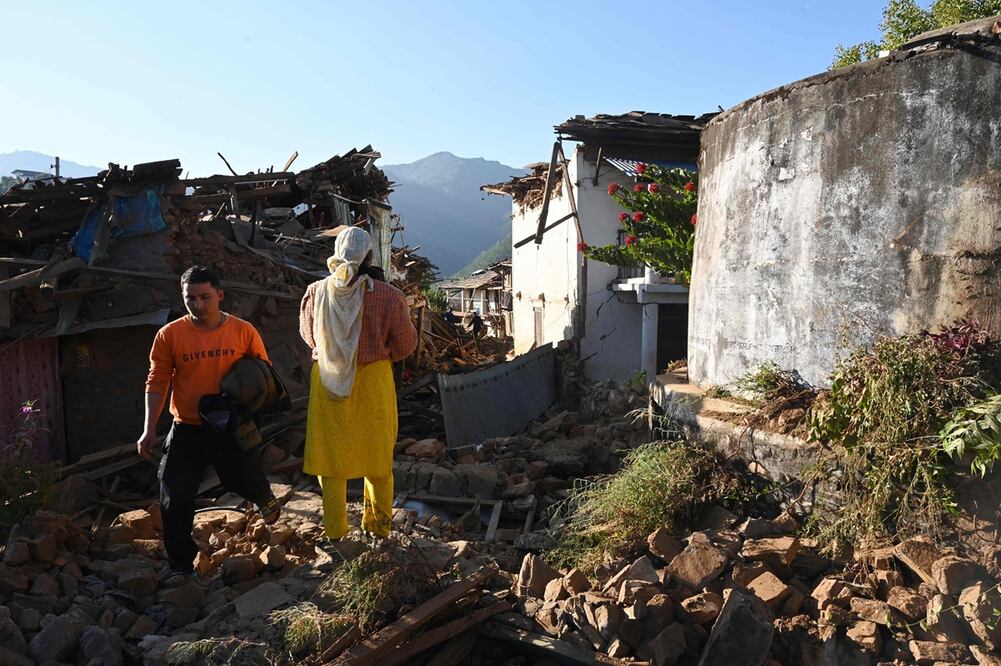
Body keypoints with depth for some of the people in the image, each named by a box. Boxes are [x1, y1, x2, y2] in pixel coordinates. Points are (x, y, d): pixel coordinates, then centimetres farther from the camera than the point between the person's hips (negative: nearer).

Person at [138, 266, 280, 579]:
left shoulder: (244, 332, -6)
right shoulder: (169, 335, -5)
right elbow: (157, 383, -2)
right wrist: (149, 430, -8)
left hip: (233, 429, 0)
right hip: (187, 431, 1)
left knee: (250, 484, 11)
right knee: (175, 500, 2)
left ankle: (266, 500, 49)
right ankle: (181, 563, 23)